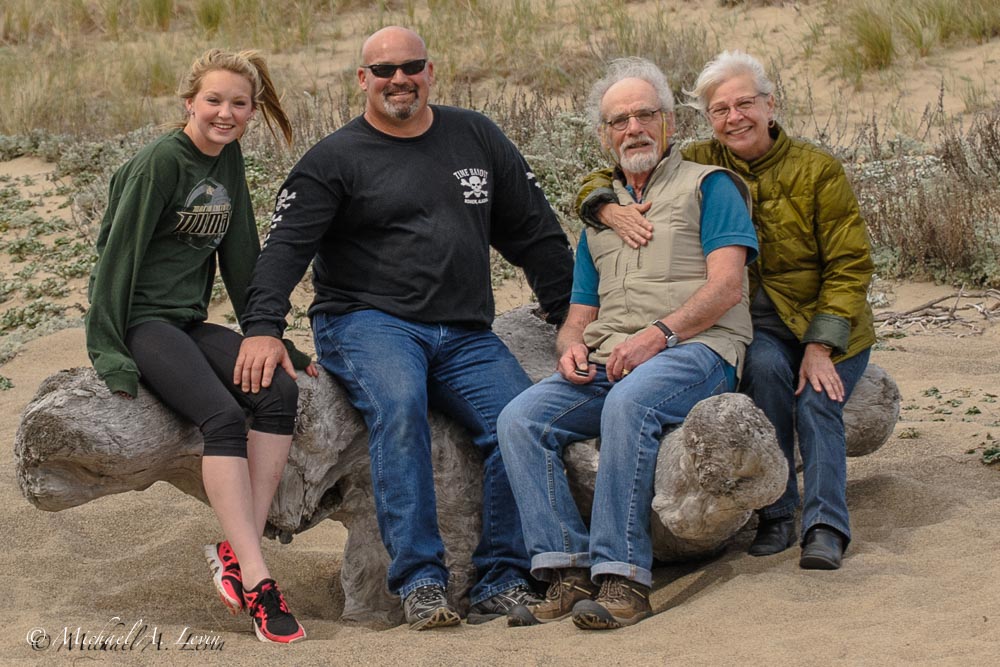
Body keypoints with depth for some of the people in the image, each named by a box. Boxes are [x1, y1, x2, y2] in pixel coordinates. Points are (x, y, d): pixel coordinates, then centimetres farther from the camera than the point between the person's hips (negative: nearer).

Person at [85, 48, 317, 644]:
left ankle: (236, 549, -20)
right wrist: (109, 351, -18)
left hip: (192, 325, 7)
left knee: (281, 391, -20)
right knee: (223, 415, -29)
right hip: (142, 322, -7)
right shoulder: (161, 162, -10)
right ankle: (255, 579, -34)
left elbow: (241, 257, 17)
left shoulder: (229, 159, 12)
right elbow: (118, 254, -12)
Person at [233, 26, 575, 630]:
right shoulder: (335, 159, 5)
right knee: (399, 404, -35)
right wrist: (264, 328, -21)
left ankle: (503, 585, -16)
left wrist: (574, 318, 14)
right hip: (367, 323, -3)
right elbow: (287, 245, -5)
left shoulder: (476, 138, 16)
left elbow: (537, 234, 20)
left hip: (465, 336, 4)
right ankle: (420, 581, -34)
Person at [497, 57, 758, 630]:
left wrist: (658, 334, -18)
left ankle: (623, 577, -37)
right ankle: (569, 572, -25)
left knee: (628, 403, -38)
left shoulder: (707, 186, 10)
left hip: (695, 349, -6)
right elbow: (580, 316, 27)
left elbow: (726, 286, -5)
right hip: (606, 362, 6)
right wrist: (572, 348, 2)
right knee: (521, 419, -20)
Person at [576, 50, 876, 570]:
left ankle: (826, 526, -15)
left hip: (826, 326, -1)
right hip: (753, 328, 1)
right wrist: (611, 210, -22)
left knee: (817, 401, -29)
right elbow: (602, 182, 3)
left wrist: (820, 346, -17)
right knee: (766, 365, -31)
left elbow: (849, 264, -6)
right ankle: (776, 517, -22)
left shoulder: (817, 170, -5)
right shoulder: (701, 165, 1)